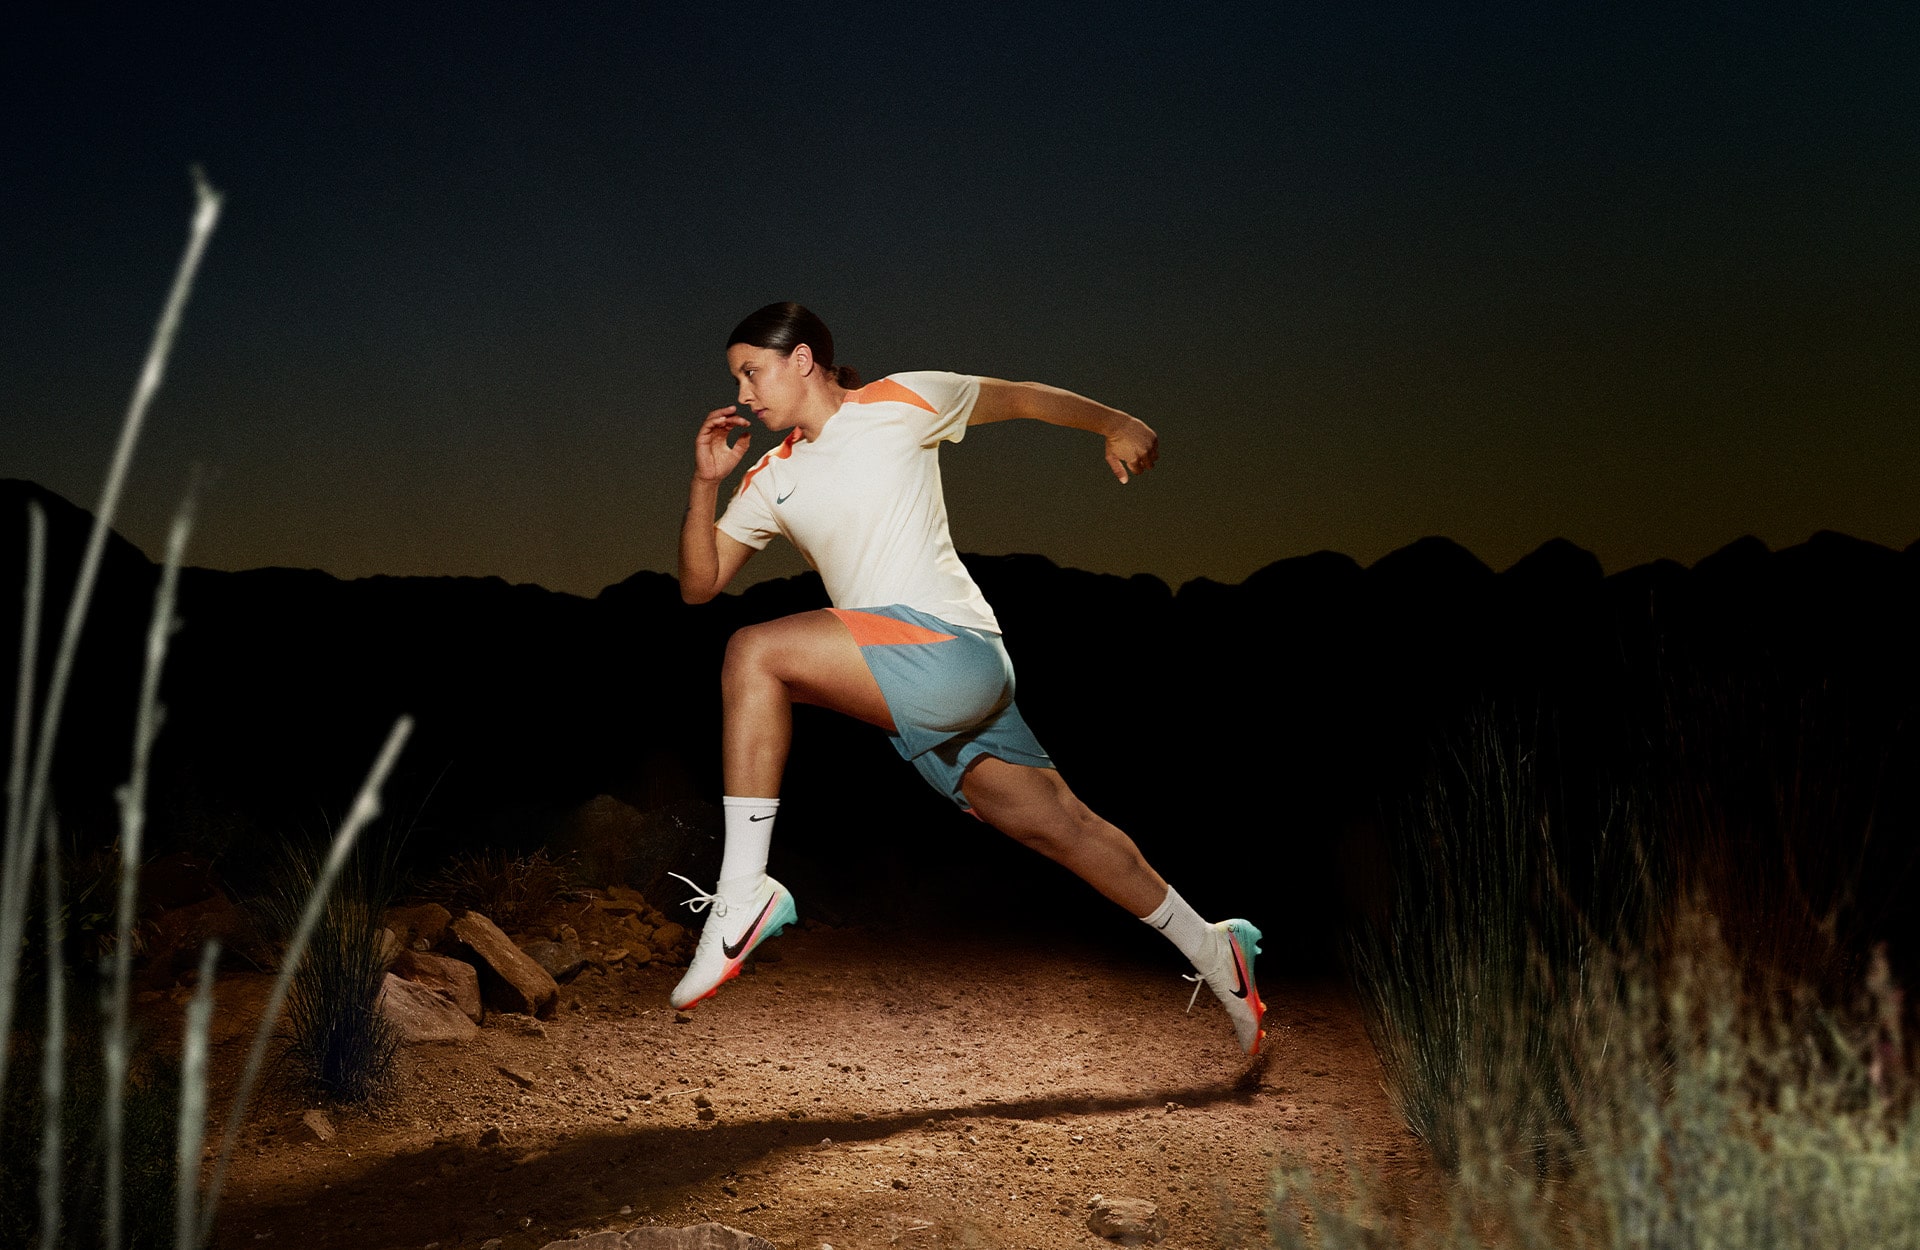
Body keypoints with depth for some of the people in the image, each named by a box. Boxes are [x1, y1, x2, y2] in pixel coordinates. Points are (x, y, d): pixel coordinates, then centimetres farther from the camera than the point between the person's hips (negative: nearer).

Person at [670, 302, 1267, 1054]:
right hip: (915, 701, 7)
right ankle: (1211, 950, 23)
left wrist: (1115, 426, 1)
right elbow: (699, 584, 16)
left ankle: (743, 893, -21)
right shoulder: (771, 481, 18)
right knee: (1056, 823, 9)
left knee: (755, 653, -21)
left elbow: (1020, 397, 12)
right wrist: (705, 483, 3)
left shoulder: (900, 402, 3)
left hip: (950, 649, -7)